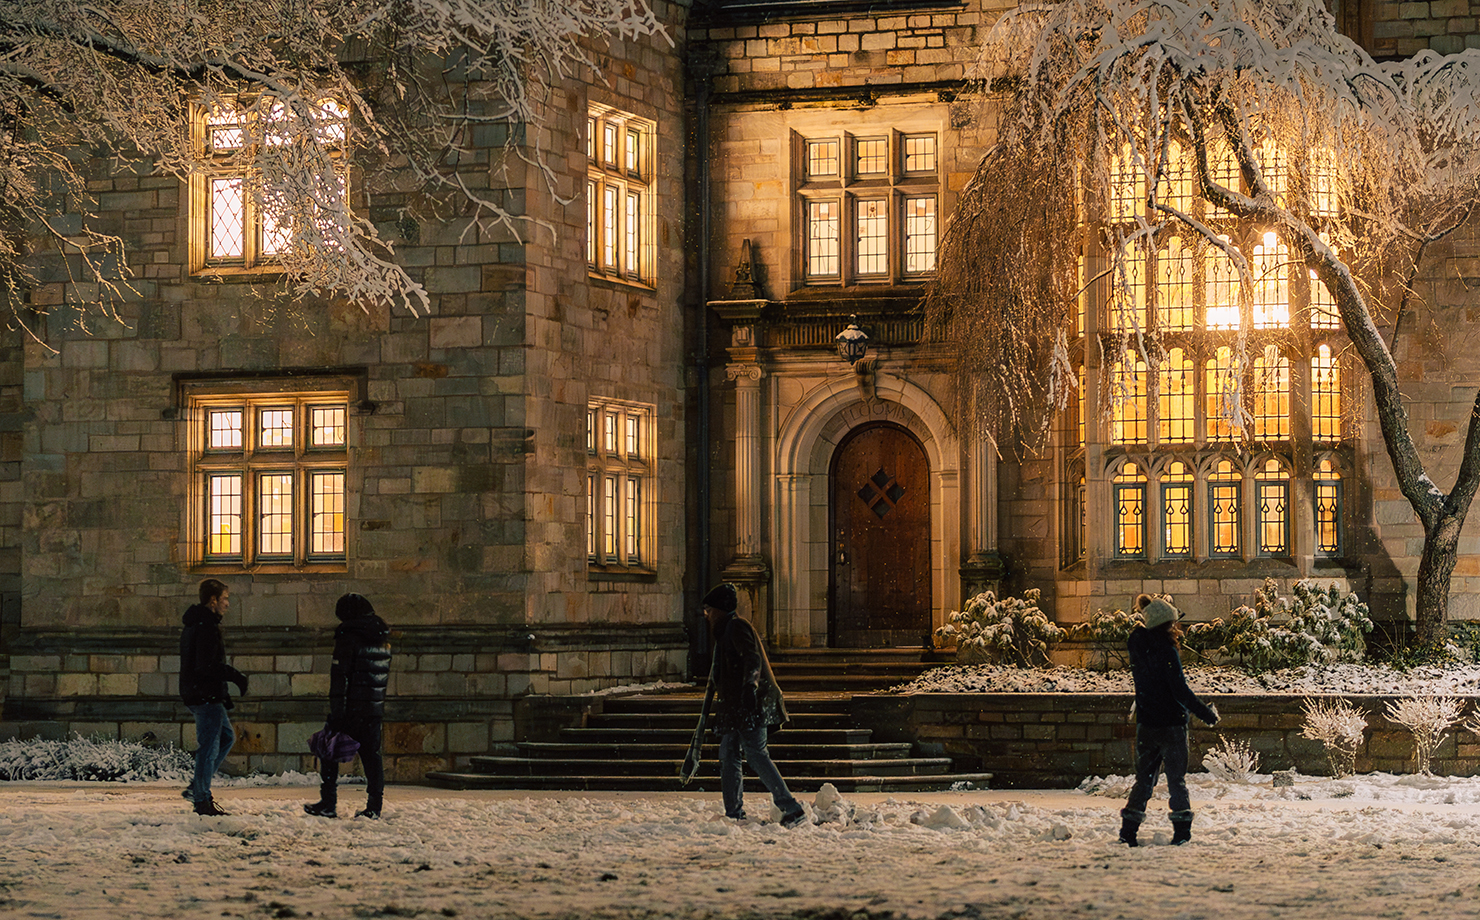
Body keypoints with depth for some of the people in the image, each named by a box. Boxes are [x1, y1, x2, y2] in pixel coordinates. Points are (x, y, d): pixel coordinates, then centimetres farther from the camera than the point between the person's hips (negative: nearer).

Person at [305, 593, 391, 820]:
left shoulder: (348, 635, -11)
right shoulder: (383, 638, 11)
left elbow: (340, 675, -15)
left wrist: (336, 712, -16)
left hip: (351, 707, -6)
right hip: (375, 707, 6)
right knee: (371, 755, 9)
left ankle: (328, 803, 1)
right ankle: (374, 807, 5)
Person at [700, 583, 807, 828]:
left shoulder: (737, 627, -8)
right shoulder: (726, 630, 23)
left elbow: (752, 658, -23)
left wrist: (750, 685, -38)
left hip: (750, 703, -11)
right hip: (735, 706, 11)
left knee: (755, 754, -14)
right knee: (728, 754, 10)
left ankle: (792, 809, -17)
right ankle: (734, 813, 14)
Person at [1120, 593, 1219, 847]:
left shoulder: (1139, 648, 4)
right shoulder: (1166, 651, -17)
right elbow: (1180, 690, -19)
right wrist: (1206, 713, -11)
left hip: (1145, 724, 6)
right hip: (1170, 724, -6)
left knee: (1144, 778, 13)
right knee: (1177, 778, 4)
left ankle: (1128, 831, 9)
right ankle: (1182, 831, 4)